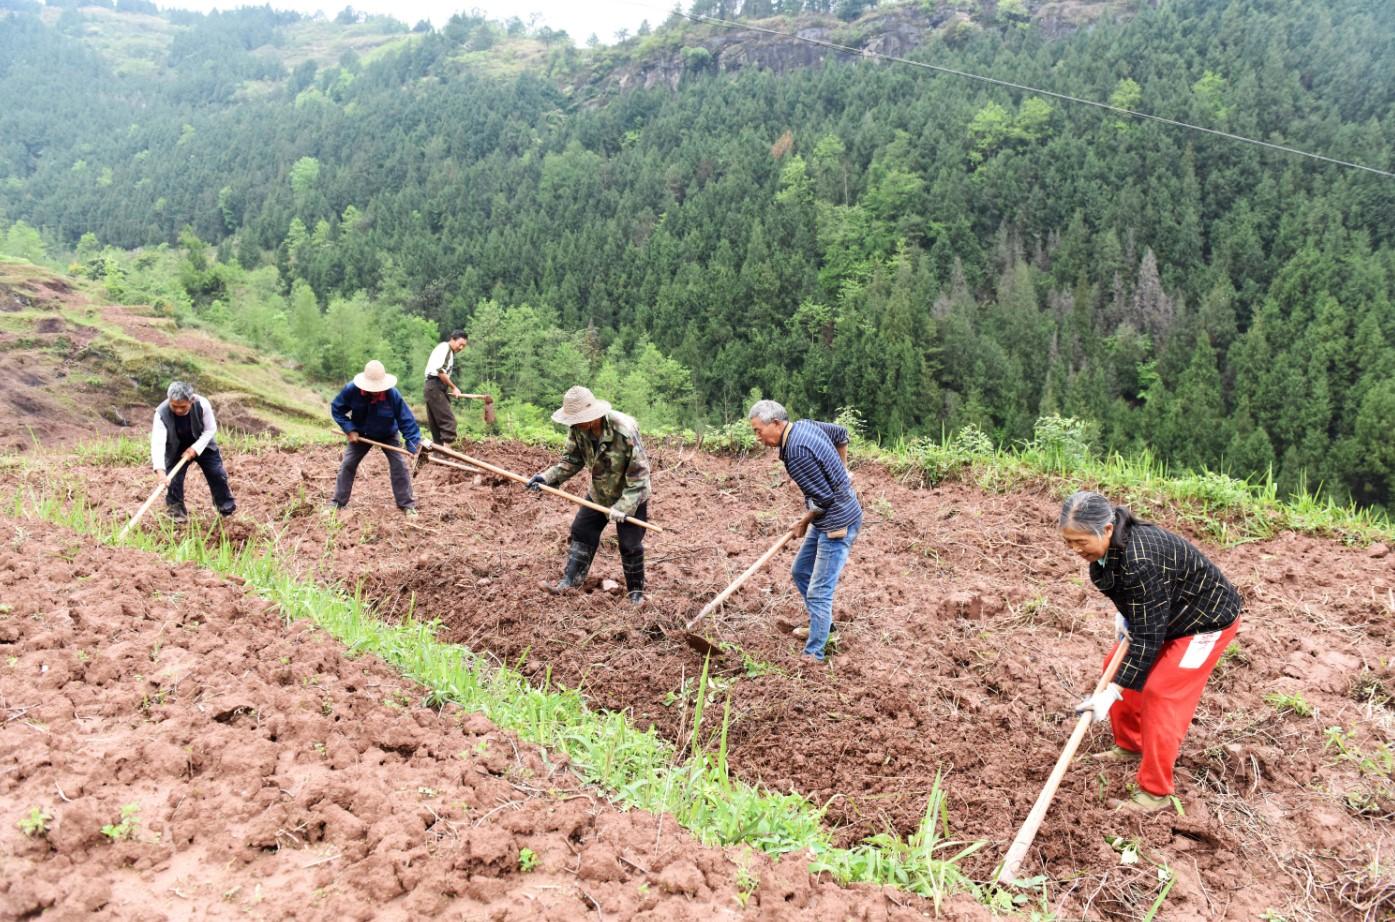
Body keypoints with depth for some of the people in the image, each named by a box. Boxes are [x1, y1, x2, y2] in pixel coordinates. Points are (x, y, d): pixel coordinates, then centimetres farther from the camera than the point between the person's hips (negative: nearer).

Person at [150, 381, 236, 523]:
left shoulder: (202, 405, -32)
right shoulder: (161, 413, -34)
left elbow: (211, 429, -16)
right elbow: (157, 443, -41)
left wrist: (195, 448, -27)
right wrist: (160, 470, -52)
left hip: (202, 444, 1)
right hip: (175, 449, -1)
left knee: (217, 474, 4)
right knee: (173, 479, -10)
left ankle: (225, 504, 27)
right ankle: (175, 509, 13)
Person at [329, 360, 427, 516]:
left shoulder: (392, 394, -34)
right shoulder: (351, 390, -31)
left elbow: (406, 420, -27)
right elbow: (337, 409, -13)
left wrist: (415, 444, -34)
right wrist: (349, 429, -21)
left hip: (388, 435, -1)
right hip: (360, 434, 2)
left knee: (399, 465, -11)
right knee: (347, 465, 2)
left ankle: (406, 504, 1)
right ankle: (337, 502, 17)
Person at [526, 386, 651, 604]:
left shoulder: (625, 431, -34)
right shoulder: (578, 429, -17)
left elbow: (639, 472, -28)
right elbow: (571, 460, -5)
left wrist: (623, 506, -31)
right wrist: (547, 477, -21)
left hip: (630, 496, -6)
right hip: (598, 493, 6)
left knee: (630, 545, 1)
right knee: (581, 531, 9)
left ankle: (636, 590, 19)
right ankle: (571, 578, 23)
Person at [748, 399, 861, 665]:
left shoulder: (797, 451, -27)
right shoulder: (805, 424, 2)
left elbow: (823, 498, -23)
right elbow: (841, 434, 19)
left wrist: (804, 522, -6)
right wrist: (841, 470, 25)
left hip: (838, 523, -10)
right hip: (830, 520, 10)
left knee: (819, 591, -8)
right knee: (801, 573, 22)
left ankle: (813, 655, -2)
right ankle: (823, 624, 37)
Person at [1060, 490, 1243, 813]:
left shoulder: (1141, 562, -39)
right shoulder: (1109, 546, -12)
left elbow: (1147, 638, -34)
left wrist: (1111, 693, -33)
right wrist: (1122, 615, -6)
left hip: (1208, 620, -9)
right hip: (1165, 614, 9)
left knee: (1159, 692, -14)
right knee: (1118, 666, 10)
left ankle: (1155, 792, -4)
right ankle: (1130, 746, 28)